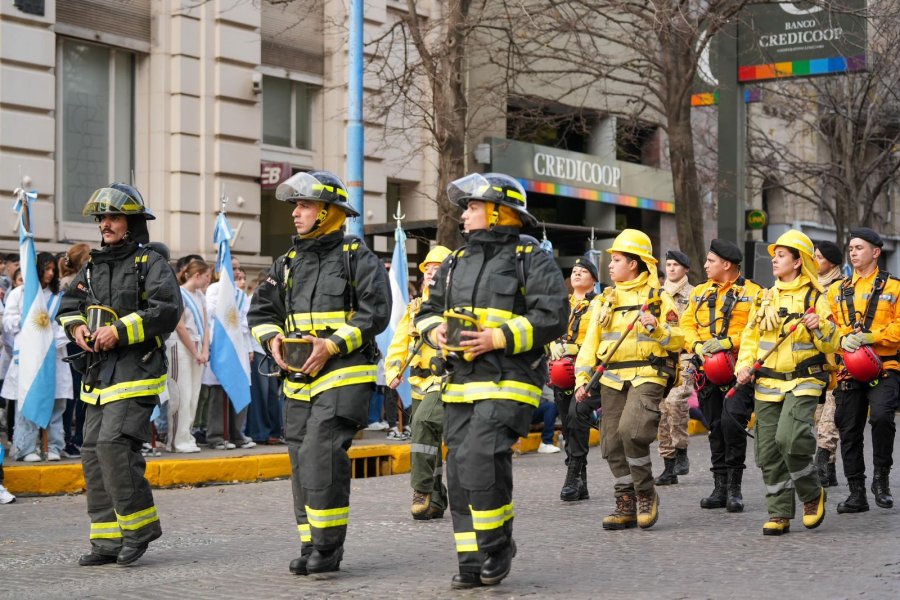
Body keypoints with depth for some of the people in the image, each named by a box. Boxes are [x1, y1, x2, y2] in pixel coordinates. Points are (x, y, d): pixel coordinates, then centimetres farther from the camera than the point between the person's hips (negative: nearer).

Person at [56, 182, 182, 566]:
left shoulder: (150, 264, -4)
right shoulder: (93, 266, 18)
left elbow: (167, 309, -17)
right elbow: (69, 304, 22)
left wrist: (121, 330, -20)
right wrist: (76, 325, 0)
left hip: (135, 373, -8)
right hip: (99, 373, 8)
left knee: (113, 444, -20)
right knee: (93, 453, 5)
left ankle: (139, 524, -5)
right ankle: (108, 540, 11)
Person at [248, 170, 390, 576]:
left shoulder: (359, 259, -3)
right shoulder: (288, 264, 17)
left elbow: (374, 313, -11)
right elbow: (261, 309, 18)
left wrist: (333, 345, -19)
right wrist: (272, 338, -3)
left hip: (344, 376, -7)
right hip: (298, 380, 7)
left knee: (321, 456, -17)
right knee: (302, 464, 7)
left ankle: (328, 545, -8)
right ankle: (310, 545, 16)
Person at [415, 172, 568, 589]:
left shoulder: (532, 260, -2)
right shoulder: (457, 262, 19)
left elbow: (552, 317, -12)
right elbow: (428, 310, 24)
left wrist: (498, 339, -19)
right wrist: (435, 330, 1)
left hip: (507, 382, -7)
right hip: (461, 383, 7)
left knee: (480, 459, -21)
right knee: (460, 473, 5)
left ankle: (498, 545, -1)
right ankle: (472, 563, 13)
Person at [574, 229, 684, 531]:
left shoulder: (658, 297, 2)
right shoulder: (605, 300, 16)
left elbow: (678, 339, -2)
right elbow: (590, 342, 13)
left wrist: (657, 328, -21)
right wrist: (582, 379, 3)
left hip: (647, 376, -6)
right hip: (612, 380, 6)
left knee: (631, 431, -24)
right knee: (612, 443, 3)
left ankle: (646, 494, -3)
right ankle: (627, 505, 14)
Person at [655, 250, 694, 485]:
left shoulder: (693, 295, 4)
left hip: (683, 357, -5)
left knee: (675, 400, -28)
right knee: (662, 410, 3)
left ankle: (681, 451, -12)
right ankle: (669, 467, 9)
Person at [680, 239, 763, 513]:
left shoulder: (753, 294, -1)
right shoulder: (700, 293, 15)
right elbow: (687, 325, 11)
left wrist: (727, 342, -20)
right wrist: (697, 346, -9)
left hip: (740, 370, -5)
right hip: (709, 371, 6)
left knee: (732, 421, -20)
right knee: (716, 428, 10)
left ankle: (735, 487, -7)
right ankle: (720, 488, 18)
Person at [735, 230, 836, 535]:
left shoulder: (815, 298, 0)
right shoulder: (766, 298, 14)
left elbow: (831, 344, -1)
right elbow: (750, 336, 17)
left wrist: (819, 327, -21)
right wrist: (744, 366, 1)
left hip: (803, 381, -5)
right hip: (767, 384, 5)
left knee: (789, 439, -23)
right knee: (769, 452, 3)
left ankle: (813, 494, 2)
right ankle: (779, 514, 13)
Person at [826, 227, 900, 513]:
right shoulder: (837, 290, 15)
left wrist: (871, 336, -17)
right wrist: (842, 340, -10)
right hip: (849, 369, 4)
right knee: (849, 430, 5)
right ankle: (856, 492, 16)